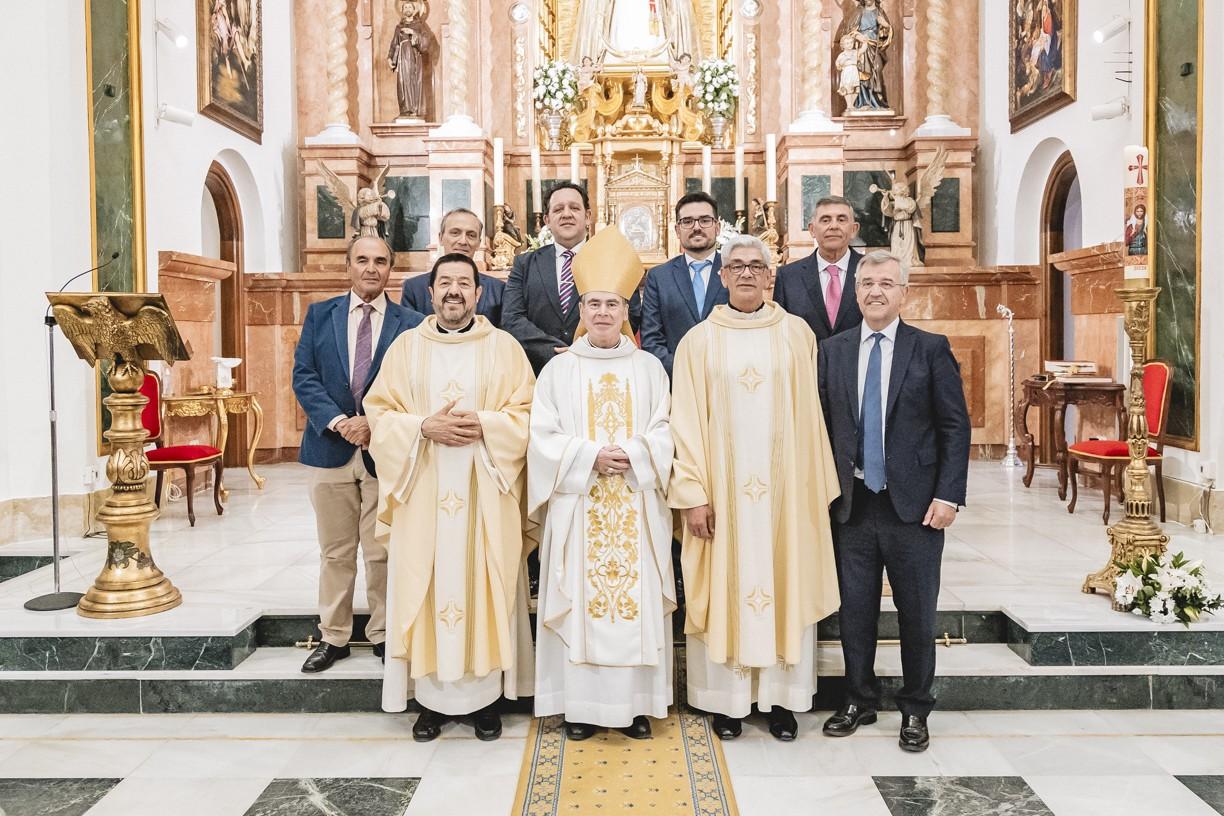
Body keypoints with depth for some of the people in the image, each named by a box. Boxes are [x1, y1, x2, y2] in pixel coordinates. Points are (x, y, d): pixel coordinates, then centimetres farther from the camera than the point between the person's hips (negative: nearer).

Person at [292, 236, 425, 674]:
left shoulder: (411, 323, 2)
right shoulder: (319, 315, 7)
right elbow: (303, 375, 1)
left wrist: (374, 423, -15)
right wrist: (337, 421, -13)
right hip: (331, 448, 2)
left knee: (383, 551, 6)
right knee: (335, 552, 11)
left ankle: (383, 634, 20)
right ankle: (333, 637, 22)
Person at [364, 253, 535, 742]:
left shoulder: (504, 347, 3)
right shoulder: (406, 347, 7)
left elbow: (527, 413, 0)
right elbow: (380, 412, 3)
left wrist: (483, 425, -16)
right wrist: (424, 427, -14)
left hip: (485, 495, -1)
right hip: (424, 494, 1)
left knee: (483, 585, 3)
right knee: (426, 587, 3)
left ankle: (485, 694, 15)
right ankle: (432, 697, 15)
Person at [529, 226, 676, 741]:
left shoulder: (649, 368, 7)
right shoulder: (558, 369, 5)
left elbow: (664, 433, 4)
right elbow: (543, 437, -1)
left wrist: (631, 455, -14)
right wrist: (591, 456, -14)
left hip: (636, 509, 1)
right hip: (577, 506, -1)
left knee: (638, 597, 2)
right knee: (579, 598, 1)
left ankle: (637, 703, 13)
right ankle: (581, 704, 12)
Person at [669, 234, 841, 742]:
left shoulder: (797, 334, 4)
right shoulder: (699, 341, 1)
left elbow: (810, 415, 5)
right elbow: (686, 422, -2)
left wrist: (818, 486, 1)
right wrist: (693, 495, -9)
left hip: (785, 488, 1)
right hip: (723, 490, -1)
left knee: (786, 585, 7)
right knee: (723, 589, 5)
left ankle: (782, 697, 20)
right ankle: (727, 699, 17)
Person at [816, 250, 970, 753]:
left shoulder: (931, 349, -1)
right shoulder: (833, 351, 7)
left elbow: (955, 426, -3)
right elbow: (823, 424, 7)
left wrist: (948, 495, -10)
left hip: (914, 504, -2)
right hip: (852, 503, 2)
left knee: (917, 612, 7)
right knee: (854, 608, 10)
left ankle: (915, 710, 24)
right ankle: (859, 701, 28)